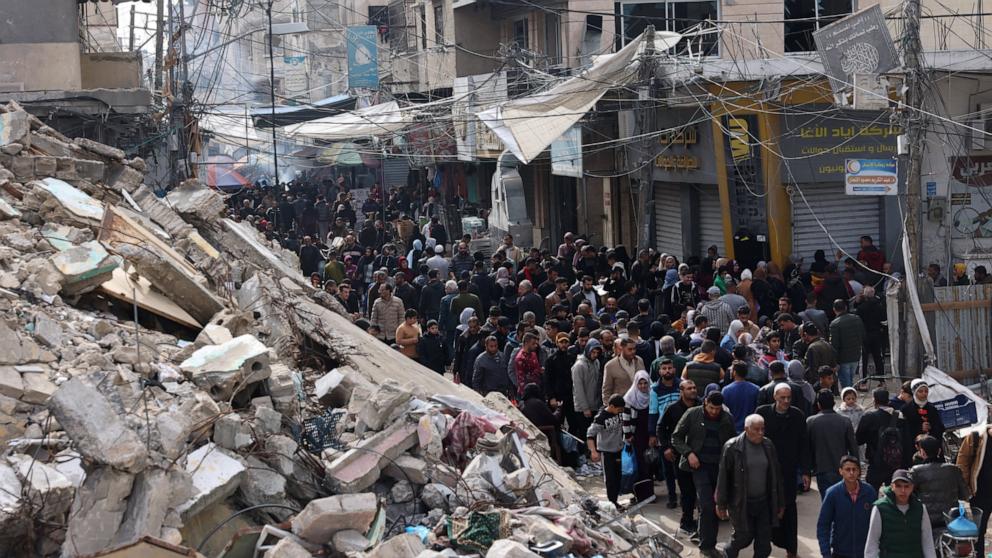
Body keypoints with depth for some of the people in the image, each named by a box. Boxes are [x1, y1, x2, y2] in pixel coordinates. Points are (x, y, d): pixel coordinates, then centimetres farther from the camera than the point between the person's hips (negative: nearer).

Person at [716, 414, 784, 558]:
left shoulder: (768, 446, 2)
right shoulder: (732, 447, -11)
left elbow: (776, 476, 9)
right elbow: (723, 477, -7)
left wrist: (780, 503, 11)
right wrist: (721, 504, -5)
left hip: (763, 502, 4)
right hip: (741, 503, -4)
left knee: (764, 546, 3)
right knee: (745, 536, 2)